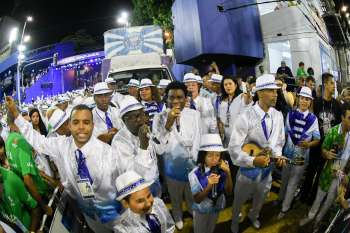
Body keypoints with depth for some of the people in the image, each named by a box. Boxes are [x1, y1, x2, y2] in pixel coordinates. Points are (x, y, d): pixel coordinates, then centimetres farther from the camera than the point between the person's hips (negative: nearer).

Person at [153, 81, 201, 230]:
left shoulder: (194, 115, -11)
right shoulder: (159, 118, -16)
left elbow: (196, 143, -8)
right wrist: (168, 123, -33)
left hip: (191, 165, 1)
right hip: (172, 166, -1)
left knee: (193, 195, 24)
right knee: (175, 198, 23)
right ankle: (177, 217, 54)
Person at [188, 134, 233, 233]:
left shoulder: (222, 169, -21)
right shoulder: (195, 174, -30)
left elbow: (229, 192, -15)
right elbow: (197, 199, -24)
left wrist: (228, 173, -31)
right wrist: (209, 186, -41)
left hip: (217, 207, 3)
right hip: (201, 210, -3)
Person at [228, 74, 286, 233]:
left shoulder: (278, 116, -7)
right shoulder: (245, 118, -25)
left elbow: (279, 141, 7)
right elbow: (234, 148, -25)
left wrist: (278, 155, -11)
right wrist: (253, 161, -35)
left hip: (267, 168, 5)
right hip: (248, 168, -5)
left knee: (260, 199, 29)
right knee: (239, 200, 19)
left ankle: (253, 216, 62)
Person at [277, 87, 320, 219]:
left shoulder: (313, 119, -11)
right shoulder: (290, 114, -4)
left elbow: (317, 140, -7)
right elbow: (285, 132, 3)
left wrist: (308, 144, -26)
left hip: (302, 155, -2)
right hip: (288, 153, 2)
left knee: (293, 183, 10)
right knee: (284, 178, 21)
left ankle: (284, 208, 27)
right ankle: (280, 198, 45)